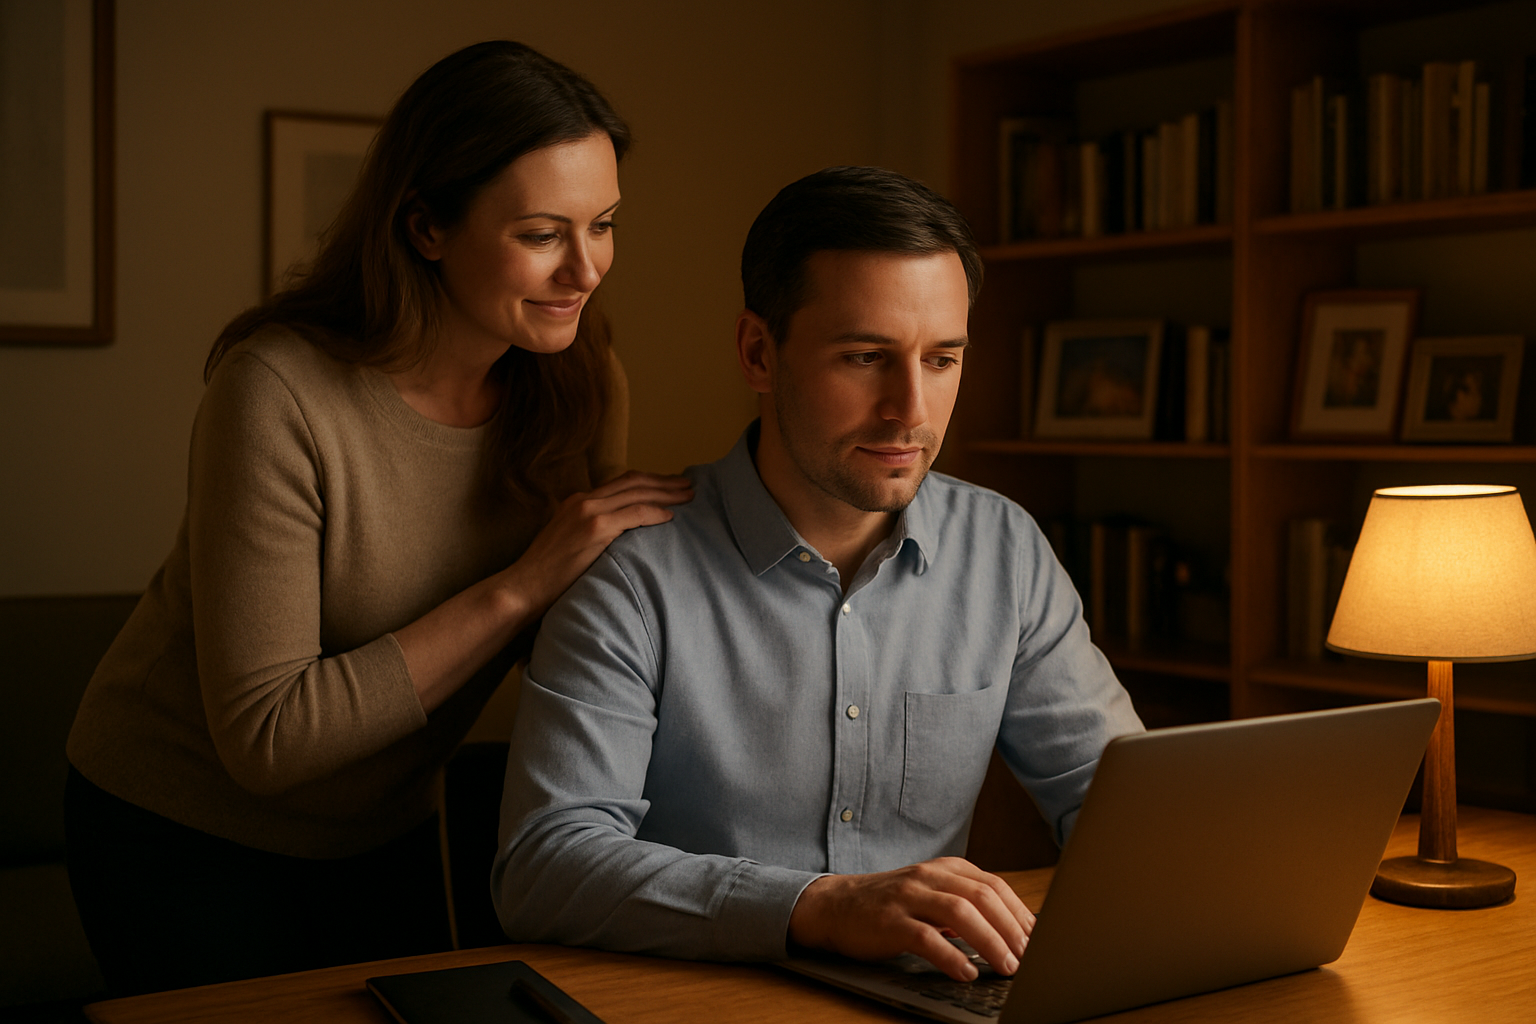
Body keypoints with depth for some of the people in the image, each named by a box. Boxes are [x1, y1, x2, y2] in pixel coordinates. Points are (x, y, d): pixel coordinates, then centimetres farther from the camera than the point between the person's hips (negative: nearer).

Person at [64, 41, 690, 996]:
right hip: (190, 835, -5)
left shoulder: (578, 385, -12)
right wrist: (519, 586, -31)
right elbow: (266, 738, -29)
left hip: (386, 831, 5)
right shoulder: (280, 391, -29)